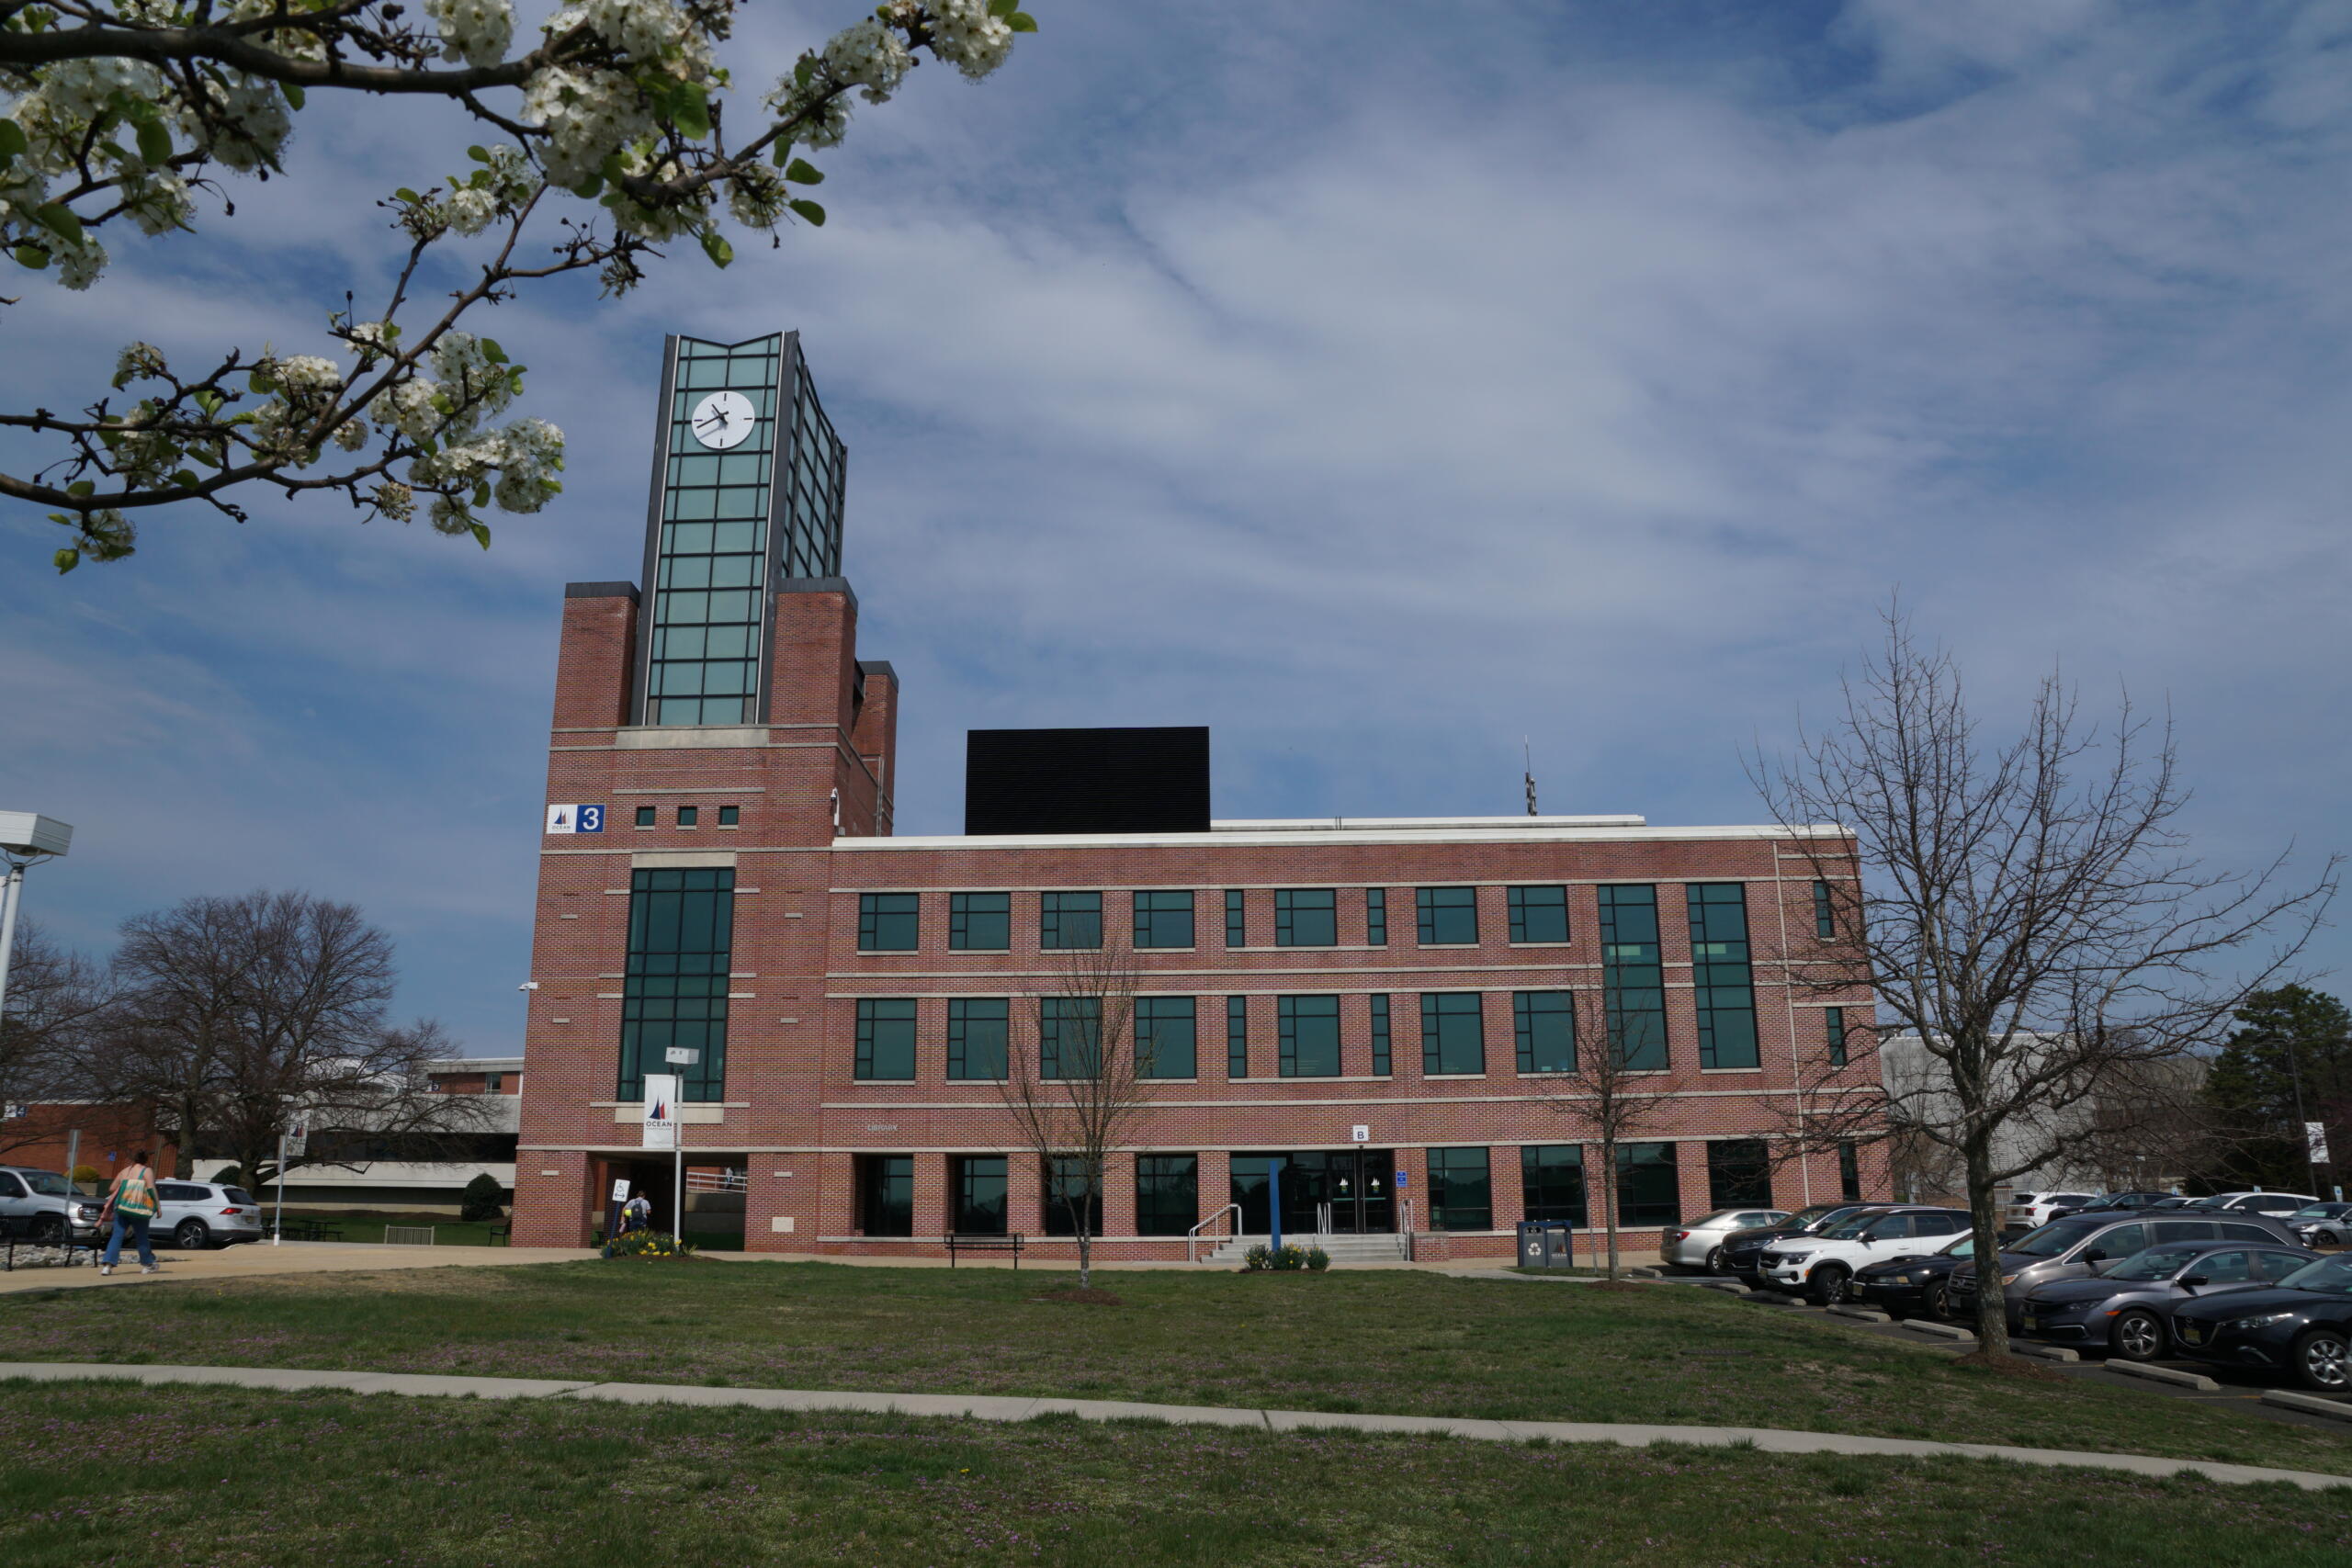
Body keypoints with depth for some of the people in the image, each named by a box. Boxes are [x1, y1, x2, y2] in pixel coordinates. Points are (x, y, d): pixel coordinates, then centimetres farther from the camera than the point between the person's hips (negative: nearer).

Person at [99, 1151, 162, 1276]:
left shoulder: (124, 1171, 13)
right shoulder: (147, 1172, 0)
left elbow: (112, 1189, 14)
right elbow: (151, 1189, -11)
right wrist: (158, 1206, -8)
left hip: (121, 1208, 3)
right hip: (138, 1209, -3)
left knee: (116, 1236, 1)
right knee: (142, 1237, 9)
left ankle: (107, 1264, -13)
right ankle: (147, 1265, 19)